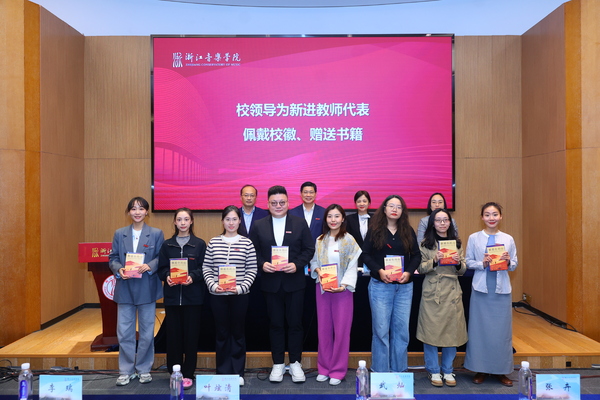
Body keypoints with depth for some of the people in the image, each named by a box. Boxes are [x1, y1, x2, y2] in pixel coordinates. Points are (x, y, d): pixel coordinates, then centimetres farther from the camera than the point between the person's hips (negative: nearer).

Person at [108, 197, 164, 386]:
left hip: (147, 288, -1)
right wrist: (119, 269, -14)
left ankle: (144, 369, 23)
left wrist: (149, 266, -20)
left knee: (147, 331, 8)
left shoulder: (156, 234, 1)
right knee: (124, 332, 5)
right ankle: (126, 370, 18)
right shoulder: (119, 234, 7)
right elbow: (112, 258, 5)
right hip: (125, 289, 2)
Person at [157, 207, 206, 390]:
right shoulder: (167, 245, 9)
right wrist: (167, 277, -13)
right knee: (173, 334, 4)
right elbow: (161, 268, 7)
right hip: (172, 295, 2)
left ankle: (188, 374, 12)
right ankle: (174, 372, 16)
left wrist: (192, 277, -18)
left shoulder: (200, 244, 3)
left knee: (191, 334, 2)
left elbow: (203, 268, 0)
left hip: (193, 296, -2)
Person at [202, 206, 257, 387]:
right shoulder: (213, 243, 4)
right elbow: (206, 267, 4)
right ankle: (223, 372, 20)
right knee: (222, 332, 9)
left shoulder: (246, 243, 0)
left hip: (240, 295, -1)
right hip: (217, 295, 1)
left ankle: (237, 372, 20)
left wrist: (241, 287, -13)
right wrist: (213, 285, -10)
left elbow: (252, 270, -1)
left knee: (238, 332, 8)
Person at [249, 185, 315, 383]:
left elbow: (309, 249, -1)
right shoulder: (258, 225, 5)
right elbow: (253, 252, 4)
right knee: (276, 324, 10)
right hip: (271, 283, 1)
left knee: (295, 323, 7)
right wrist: (261, 264, -14)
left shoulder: (300, 223, 1)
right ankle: (278, 364, 22)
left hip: (294, 281, -1)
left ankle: (295, 363, 21)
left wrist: (297, 264, -15)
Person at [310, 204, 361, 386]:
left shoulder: (349, 240, -4)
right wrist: (318, 271, -10)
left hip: (342, 290, -3)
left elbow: (352, 267, -7)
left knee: (341, 330, 1)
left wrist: (343, 286, -18)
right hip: (322, 289, 3)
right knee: (323, 328, 8)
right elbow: (314, 261, 12)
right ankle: (324, 368, 21)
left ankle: (338, 370, 13)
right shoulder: (320, 240, 8)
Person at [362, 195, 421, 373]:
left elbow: (416, 255, 8)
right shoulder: (374, 230, 2)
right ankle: (380, 372, 10)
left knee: (402, 329, 5)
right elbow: (366, 254, -1)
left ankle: (399, 371, 17)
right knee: (381, 330, 0)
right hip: (380, 285, -3)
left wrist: (408, 272, -9)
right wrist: (379, 271, -16)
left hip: (404, 286, 3)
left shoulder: (408, 231, 9)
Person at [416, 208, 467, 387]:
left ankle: (448, 371, 22)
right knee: (431, 330, 1)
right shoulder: (426, 244, 2)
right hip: (432, 291, -2)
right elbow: (421, 268, -3)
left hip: (452, 292, 3)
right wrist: (434, 260, -19)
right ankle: (434, 371, 17)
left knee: (451, 331, 6)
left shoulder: (456, 242, 9)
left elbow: (463, 270, 9)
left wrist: (458, 262, -12)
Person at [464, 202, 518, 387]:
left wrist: (508, 262, -12)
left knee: (502, 329, 3)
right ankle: (481, 369, 15)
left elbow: (514, 265, 9)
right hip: (481, 288, -1)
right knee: (479, 328, 2)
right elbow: (468, 262, 2)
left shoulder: (508, 239, 6)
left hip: (502, 290, 1)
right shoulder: (474, 238, 3)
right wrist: (482, 264, -15)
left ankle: (501, 370, 17)